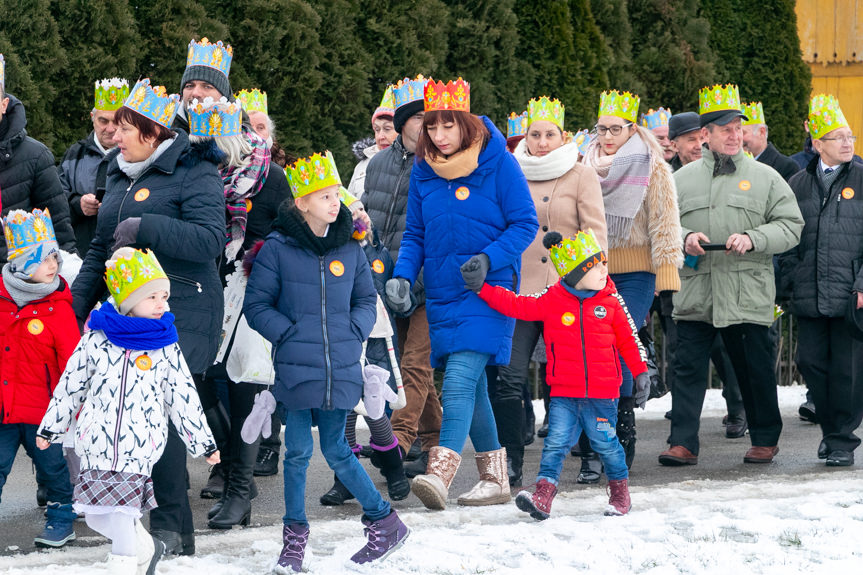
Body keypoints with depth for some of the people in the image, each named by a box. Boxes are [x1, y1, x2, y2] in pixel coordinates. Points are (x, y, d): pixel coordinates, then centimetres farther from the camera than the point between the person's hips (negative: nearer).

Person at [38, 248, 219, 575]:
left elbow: (183, 397, 8)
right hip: (96, 445, 2)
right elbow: (70, 385, 12)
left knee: (122, 521, -9)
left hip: (139, 448, -2)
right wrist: (50, 427, 17)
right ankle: (146, 548, 33)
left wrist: (203, 443, 11)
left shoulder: (166, 348, 1)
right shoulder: (96, 341, 2)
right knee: (98, 517, 7)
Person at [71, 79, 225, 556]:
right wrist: (77, 304, 20)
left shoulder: (194, 174, -6)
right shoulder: (120, 175, 18)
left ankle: (169, 525, -6)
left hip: (181, 315, -8)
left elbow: (209, 240, -20)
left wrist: (146, 227, -24)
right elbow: (101, 249, 26)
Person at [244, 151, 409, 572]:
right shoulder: (278, 248, -5)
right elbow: (256, 305, -2)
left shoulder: (349, 248, 5)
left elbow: (366, 299, 16)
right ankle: (295, 539, 14)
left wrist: (354, 333, 0)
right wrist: (289, 334, -12)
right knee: (297, 452, 2)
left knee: (336, 451, 7)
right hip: (295, 369, -2)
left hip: (340, 370, 2)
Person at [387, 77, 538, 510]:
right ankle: (495, 478, 16)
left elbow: (525, 224, -5)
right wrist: (402, 276, -3)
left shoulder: (498, 163, -7)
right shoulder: (423, 171, 7)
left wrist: (489, 259, -19)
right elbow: (415, 234, 14)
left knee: (460, 377, -19)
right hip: (443, 292, 5)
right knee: (472, 388, 7)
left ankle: (440, 472, -29)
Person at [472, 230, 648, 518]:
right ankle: (543, 494, -9)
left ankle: (620, 490, 24)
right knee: (556, 441, -7)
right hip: (564, 394, 0)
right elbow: (516, 305, -4)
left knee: (605, 442, 6)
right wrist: (482, 288, -13)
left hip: (602, 393, 0)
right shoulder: (551, 300, -2)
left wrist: (641, 373, 9)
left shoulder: (611, 302, 2)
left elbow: (628, 340, 10)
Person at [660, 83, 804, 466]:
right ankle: (683, 444, 0)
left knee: (755, 370, 6)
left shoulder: (765, 177, 5)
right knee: (688, 367, -2)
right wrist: (684, 238, -10)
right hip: (695, 292, 2)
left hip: (747, 294, -1)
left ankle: (765, 439, 20)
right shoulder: (682, 179, 10)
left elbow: (791, 226, 2)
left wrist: (753, 239, -14)